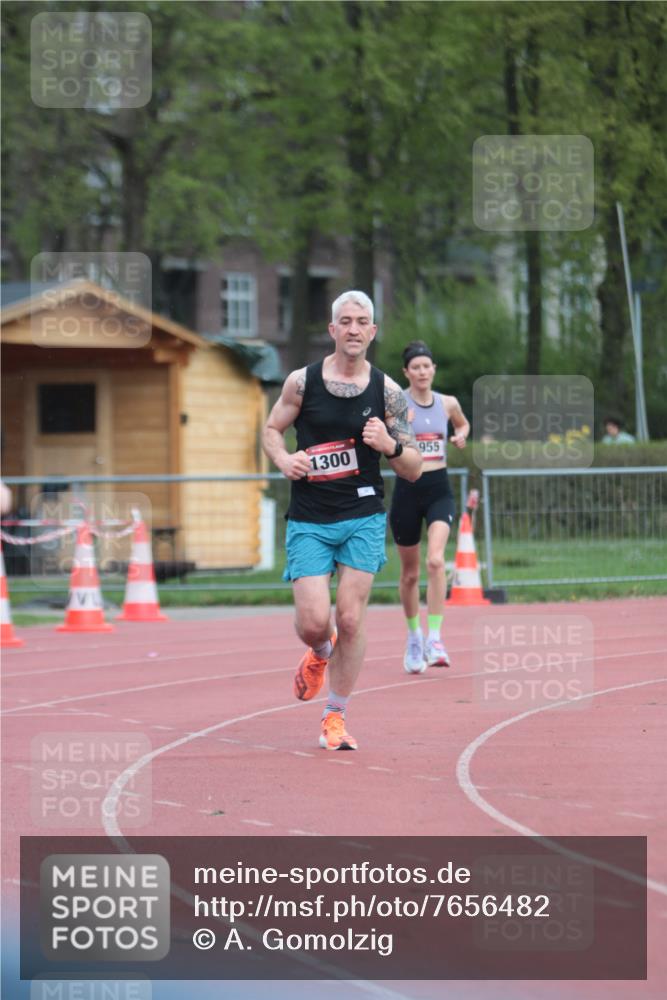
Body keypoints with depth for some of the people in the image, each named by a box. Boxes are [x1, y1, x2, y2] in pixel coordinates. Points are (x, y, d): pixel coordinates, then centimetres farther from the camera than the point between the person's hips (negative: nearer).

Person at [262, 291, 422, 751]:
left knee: (351, 618, -5)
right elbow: (272, 429, 13)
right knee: (314, 622, -8)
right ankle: (320, 654, 30)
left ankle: (336, 717, 9)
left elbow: (414, 469, 4)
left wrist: (390, 446, -17)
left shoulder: (387, 392, -1)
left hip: (364, 518, 0)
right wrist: (284, 459, -8)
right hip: (309, 519, 0)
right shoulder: (302, 382, -2)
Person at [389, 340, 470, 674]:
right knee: (410, 573, 10)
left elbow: (463, 424, 27)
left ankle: (434, 639, -22)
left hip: (439, 488, 1)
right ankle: (414, 638, 30)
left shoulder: (447, 404, 6)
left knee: (436, 560, -22)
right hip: (407, 489, -1)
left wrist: (461, 435, 5)